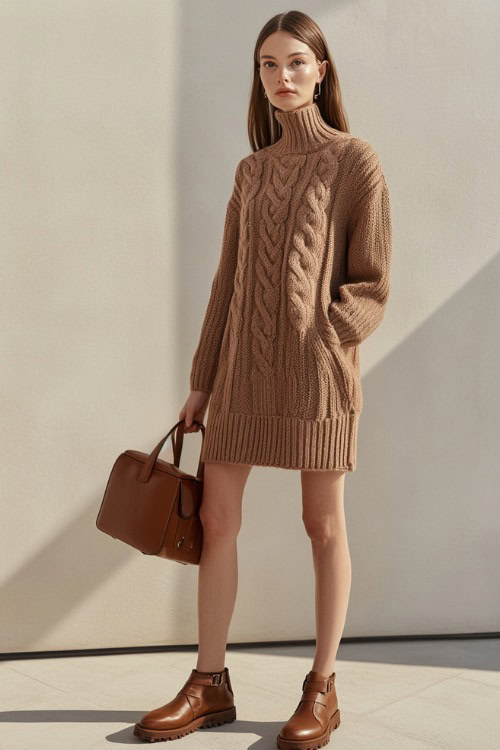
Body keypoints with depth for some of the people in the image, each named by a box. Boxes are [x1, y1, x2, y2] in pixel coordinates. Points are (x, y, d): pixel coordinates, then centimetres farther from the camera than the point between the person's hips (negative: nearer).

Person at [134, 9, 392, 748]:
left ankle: (322, 690, 16)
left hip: (315, 370, -5)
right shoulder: (252, 171, 14)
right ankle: (210, 684, 16)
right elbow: (229, 282, 13)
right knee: (216, 519, 4)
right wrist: (202, 379, 10)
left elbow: (370, 287, -4)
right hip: (242, 368, 5)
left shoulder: (355, 161, -1)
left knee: (324, 525, 3)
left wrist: (316, 351, -16)